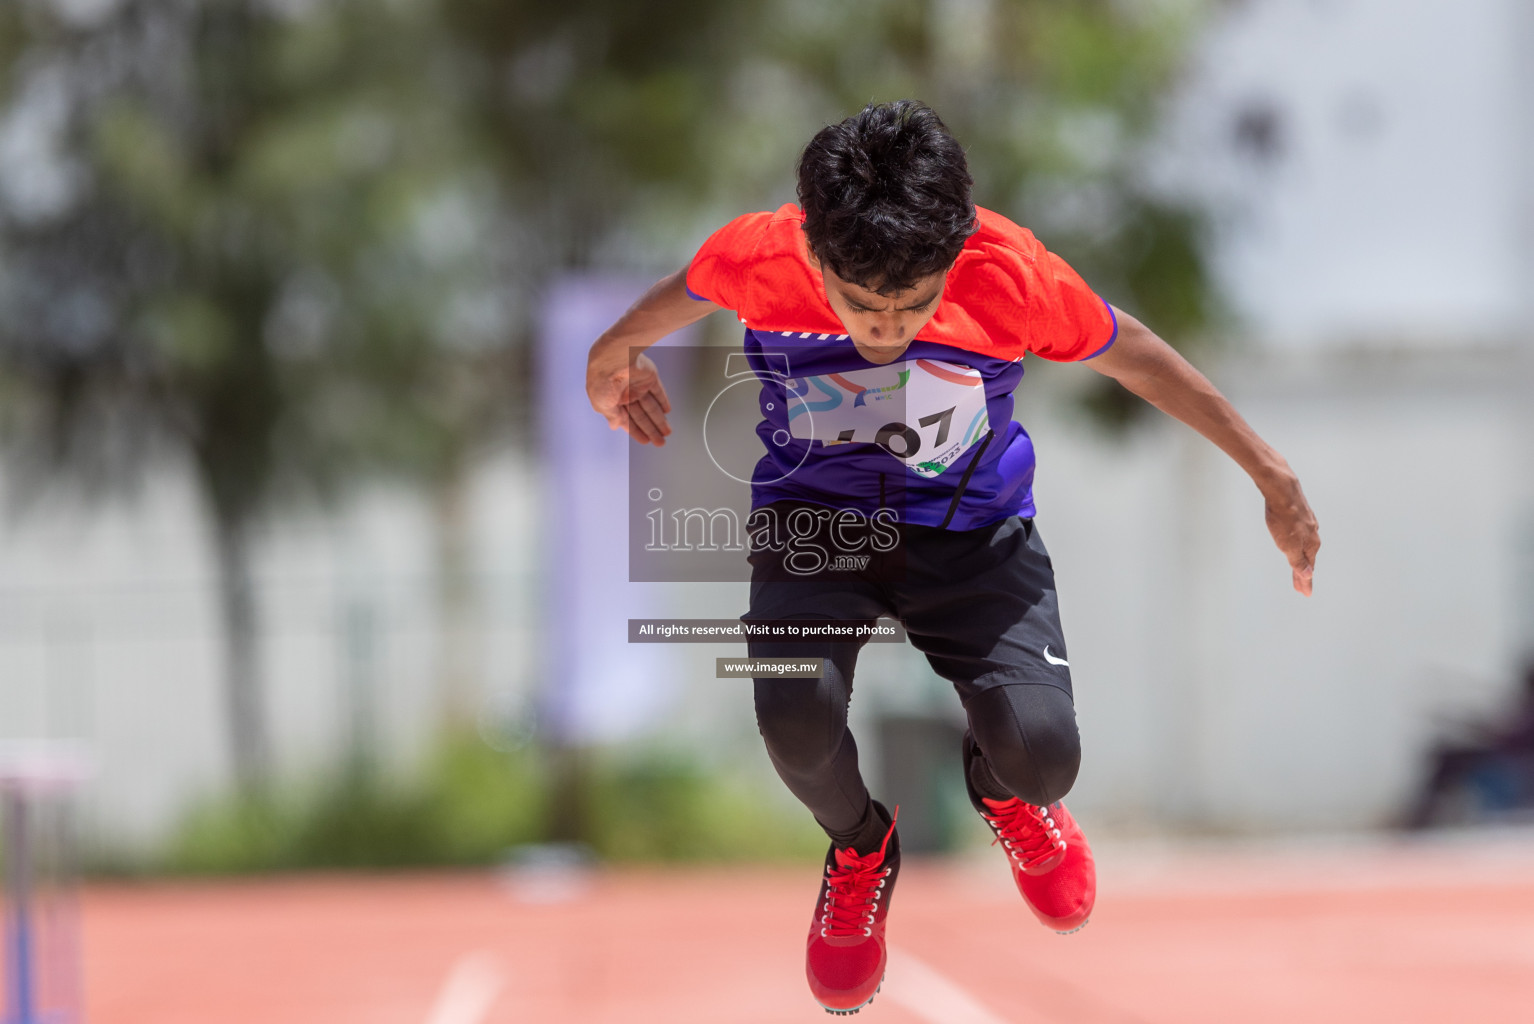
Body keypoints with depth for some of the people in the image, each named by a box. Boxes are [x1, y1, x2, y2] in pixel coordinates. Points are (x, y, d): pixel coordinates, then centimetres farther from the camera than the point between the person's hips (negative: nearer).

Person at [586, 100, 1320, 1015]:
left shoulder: (1011, 272, -25)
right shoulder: (761, 257, -23)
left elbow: (1131, 355, -6)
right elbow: (689, 291, 3)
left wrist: (1271, 475, -1)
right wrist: (619, 355, 21)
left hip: (971, 527, 0)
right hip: (813, 517, 0)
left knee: (1042, 755, -19)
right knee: (797, 716, -29)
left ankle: (1001, 788, 24)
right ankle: (859, 845, 10)